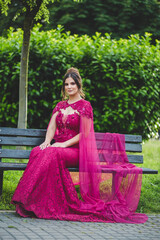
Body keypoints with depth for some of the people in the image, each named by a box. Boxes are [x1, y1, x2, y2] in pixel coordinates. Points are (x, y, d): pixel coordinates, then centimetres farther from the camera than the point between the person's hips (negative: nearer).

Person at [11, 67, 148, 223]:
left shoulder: (85, 106, 1)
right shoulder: (60, 106, 20)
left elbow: (84, 134, -5)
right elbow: (52, 127, 11)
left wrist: (64, 144, -15)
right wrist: (47, 141, -11)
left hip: (75, 150, -5)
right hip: (57, 147, 5)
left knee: (53, 154, -37)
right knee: (37, 152, -29)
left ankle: (48, 205, -33)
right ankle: (32, 203, -31)